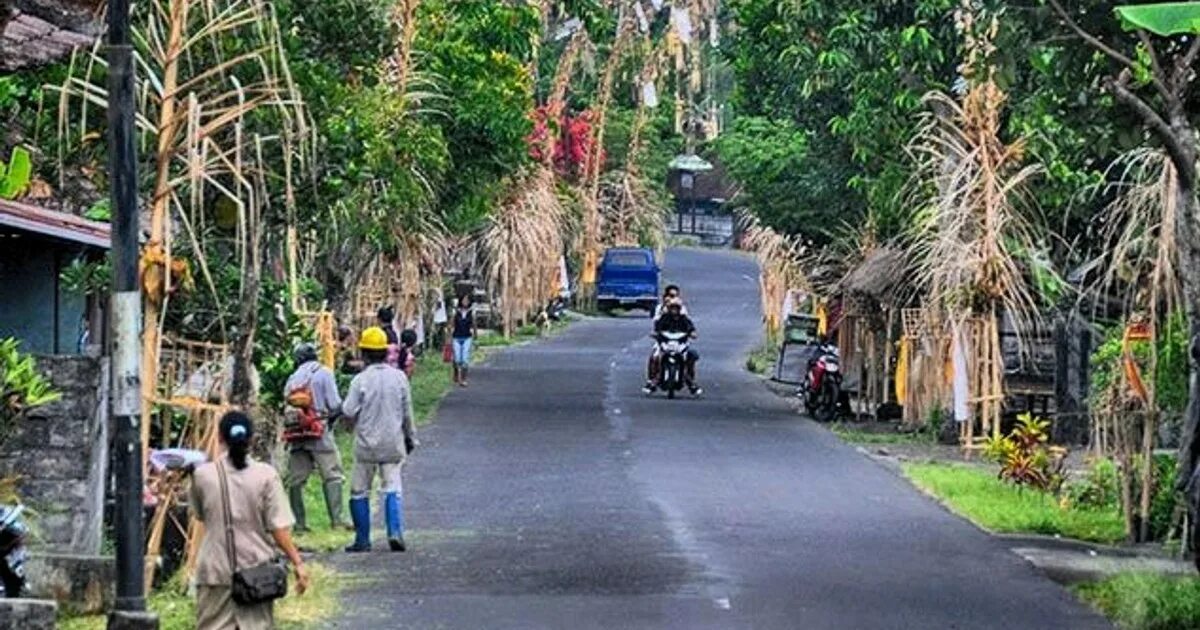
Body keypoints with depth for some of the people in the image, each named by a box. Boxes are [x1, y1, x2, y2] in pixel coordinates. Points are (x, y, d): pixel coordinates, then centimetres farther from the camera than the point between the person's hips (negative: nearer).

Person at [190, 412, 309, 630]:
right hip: (257, 569, 0)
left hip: (216, 569, 0)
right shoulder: (266, 475, -7)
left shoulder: (203, 474, -5)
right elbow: (279, 527, -9)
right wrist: (297, 562, -3)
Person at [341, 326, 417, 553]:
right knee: (392, 488, 5)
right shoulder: (399, 377, -1)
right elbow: (407, 413, 6)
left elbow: (348, 412, -12)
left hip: (366, 443, -2)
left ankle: (363, 540, 10)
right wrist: (410, 438, 18)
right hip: (393, 443, 2)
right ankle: (395, 532, -12)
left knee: (359, 492, 9)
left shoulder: (361, 380, -11)